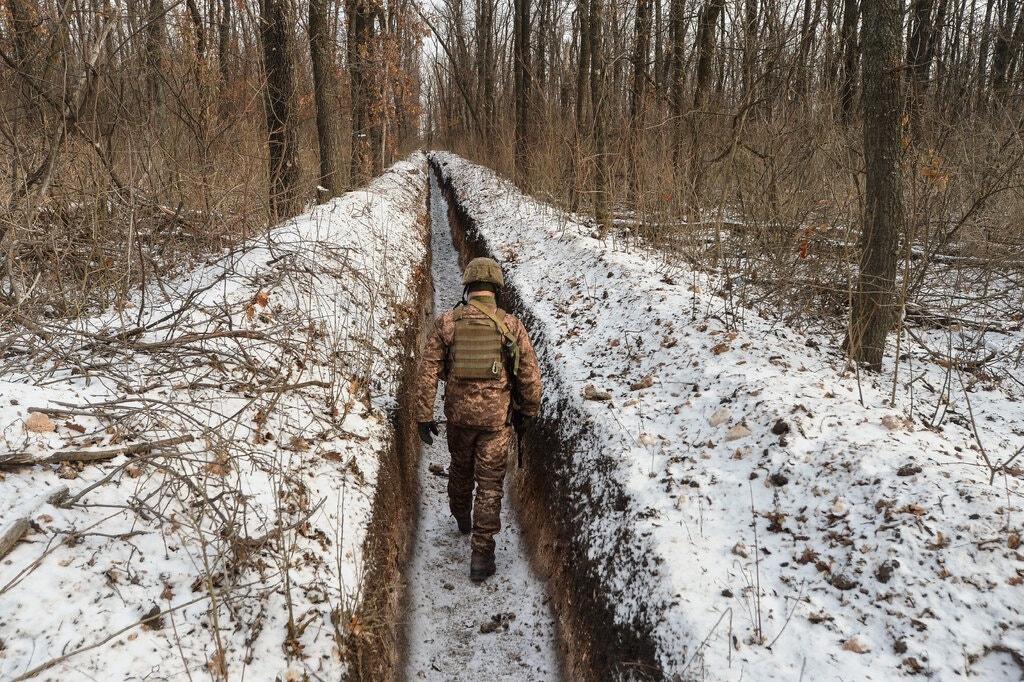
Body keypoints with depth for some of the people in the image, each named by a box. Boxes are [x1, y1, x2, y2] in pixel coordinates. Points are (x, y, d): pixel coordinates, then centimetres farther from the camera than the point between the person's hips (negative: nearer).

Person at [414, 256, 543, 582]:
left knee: (460, 470, 26)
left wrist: (424, 416, 0)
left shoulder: (447, 322, -5)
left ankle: (462, 520, 50)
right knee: (490, 484, 6)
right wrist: (528, 411, 10)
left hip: (459, 414, 2)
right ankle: (481, 555, 7)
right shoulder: (511, 325, -8)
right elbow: (530, 374, -5)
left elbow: (428, 371, -6)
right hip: (497, 417, -2)